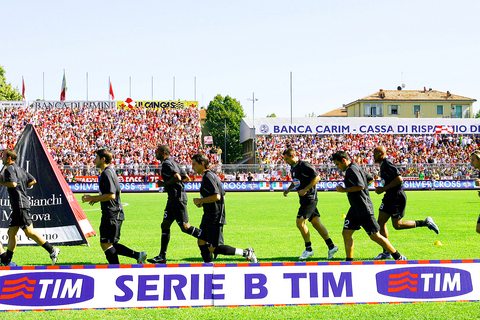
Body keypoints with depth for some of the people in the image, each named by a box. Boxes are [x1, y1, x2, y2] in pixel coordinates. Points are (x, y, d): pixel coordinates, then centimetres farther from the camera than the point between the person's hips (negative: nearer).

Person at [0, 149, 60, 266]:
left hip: (20, 204, -10)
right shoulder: (19, 169, 19)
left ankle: (52, 250, -12)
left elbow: (13, 183, -24)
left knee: (29, 232, -11)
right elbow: (33, 181, 23)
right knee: (11, 233, 11)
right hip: (17, 206, 10)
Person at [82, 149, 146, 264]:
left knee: (106, 244, -5)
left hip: (112, 214, -10)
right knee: (110, 244, 14)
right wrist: (97, 198, 22)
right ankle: (137, 255, 11)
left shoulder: (107, 173, -15)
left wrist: (92, 198, -16)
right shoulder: (111, 171, 17)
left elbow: (111, 195, -23)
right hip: (115, 213, 10)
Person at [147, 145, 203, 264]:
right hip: (173, 198, 10)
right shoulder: (173, 163, 19)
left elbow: (177, 178, -24)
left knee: (185, 227, -8)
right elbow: (187, 178, 21)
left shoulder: (167, 163, -11)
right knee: (165, 225, 9)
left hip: (178, 198, -10)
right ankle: (162, 256, 9)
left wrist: (164, 184, -11)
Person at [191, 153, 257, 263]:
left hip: (215, 220, -10)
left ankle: (246, 253, -4)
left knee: (213, 249, -10)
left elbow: (216, 196, -25)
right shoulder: (211, 175, 17)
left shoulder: (208, 177, -15)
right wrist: (202, 203, 16)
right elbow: (223, 196, 23)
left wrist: (200, 200, -13)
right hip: (208, 217, 10)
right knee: (202, 243, 8)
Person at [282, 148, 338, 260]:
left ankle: (308, 249, -1)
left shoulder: (304, 166, -15)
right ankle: (331, 246, 13)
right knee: (316, 223, 9)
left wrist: (305, 189, -21)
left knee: (300, 223, -11)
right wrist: (288, 189, 11)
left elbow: (317, 177, -17)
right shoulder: (293, 168, 14)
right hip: (304, 199, 9)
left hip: (310, 199, -9)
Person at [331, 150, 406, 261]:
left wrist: (344, 190, -18)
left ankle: (398, 257, 6)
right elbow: (370, 179, 27)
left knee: (375, 236, -4)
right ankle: (349, 261, 9)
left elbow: (360, 186, -27)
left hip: (364, 209, -10)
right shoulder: (354, 168, 15)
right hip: (355, 208, 10)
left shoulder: (352, 169, -16)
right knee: (346, 233, 5)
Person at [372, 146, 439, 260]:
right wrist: (382, 189, 12)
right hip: (390, 196, 10)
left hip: (397, 196, -10)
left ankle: (426, 222, 7)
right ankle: (386, 252, 9)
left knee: (397, 225, -4)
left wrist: (384, 189, -21)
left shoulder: (387, 164, -18)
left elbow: (399, 179, -25)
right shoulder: (383, 165, 13)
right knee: (381, 222, 5)